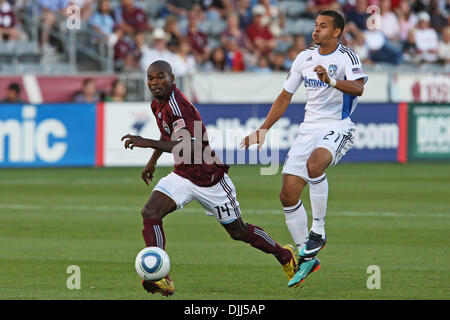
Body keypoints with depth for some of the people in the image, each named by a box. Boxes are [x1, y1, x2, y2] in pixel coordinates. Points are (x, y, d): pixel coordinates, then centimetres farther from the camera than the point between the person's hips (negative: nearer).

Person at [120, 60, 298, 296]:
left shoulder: (177, 104, -26)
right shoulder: (157, 104, 3)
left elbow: (189, 146, -39)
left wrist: (149, 143, -44)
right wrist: (153, 160, 26)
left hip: (209, 177, -8)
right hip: (182, 176, 8)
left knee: (239, 232, 8)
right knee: (150, 214, -17)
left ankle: (285, 256, 34)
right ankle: (161, 279, -22)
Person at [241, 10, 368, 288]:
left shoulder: (346, 57, -8)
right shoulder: (305, 57, 11)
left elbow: (358, 88, -27)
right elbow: (285, 96, 18)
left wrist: (332, 81, -44)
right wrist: (264, 129, 15)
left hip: (337, 129, -7)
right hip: (309, 129, 7)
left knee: (314, 163, -38)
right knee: (288, 194, -3)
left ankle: (318, 231, -23)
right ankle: (307, 258, 10)